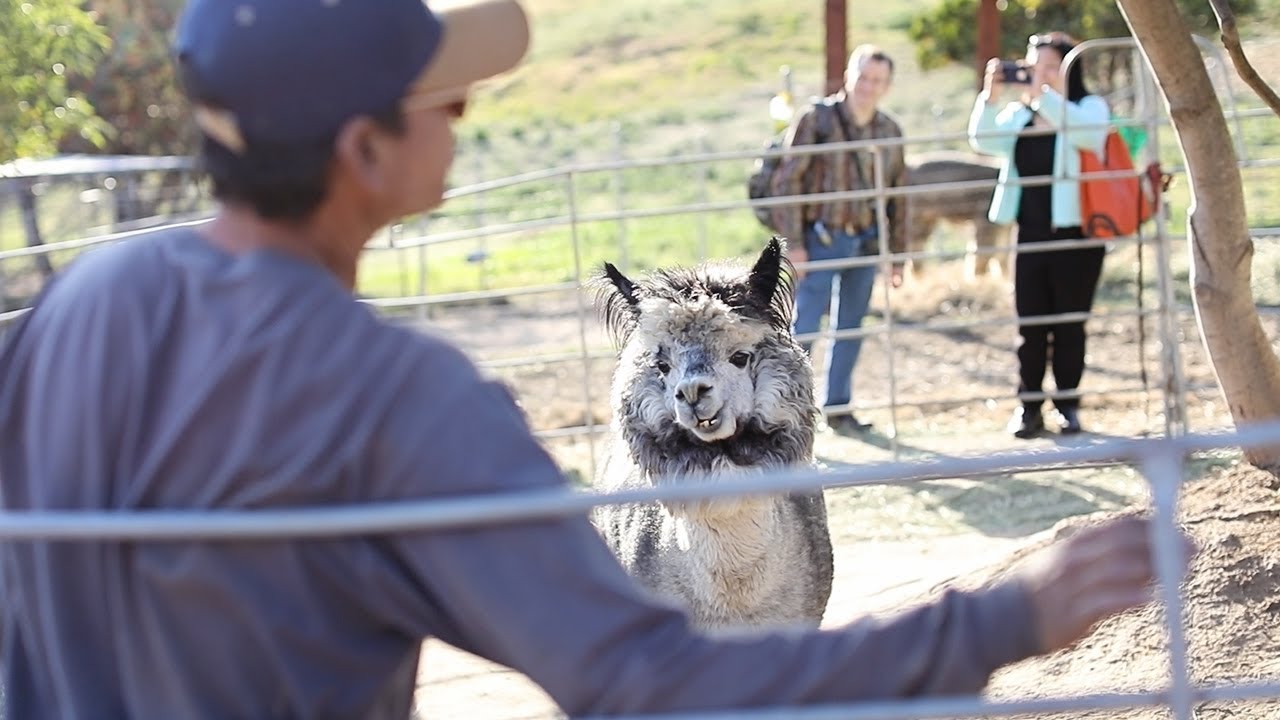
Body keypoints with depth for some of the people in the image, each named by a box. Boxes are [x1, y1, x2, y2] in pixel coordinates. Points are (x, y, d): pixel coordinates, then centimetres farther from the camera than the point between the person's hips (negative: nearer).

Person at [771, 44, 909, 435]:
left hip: (865, 242, 5)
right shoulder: (817, 119, -8)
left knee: (850, 326, 11)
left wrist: (897, 254, 11)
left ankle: (837, 407, 22)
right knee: (804, 325, -6)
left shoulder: (889, 131, 6)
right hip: (821, 239, -5)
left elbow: (898, 197, 12)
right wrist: (794, 242, -13)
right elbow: (787, 180, -9)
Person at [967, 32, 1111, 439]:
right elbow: (984, 142, -2)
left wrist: (1041, 94, -27)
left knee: (1069, 325, 4)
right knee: (1029, 325, 2)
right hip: (1030, 235, 3)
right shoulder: (1018, 114, 12)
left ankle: (1068, 405, 13)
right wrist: (991, 96, -15)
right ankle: (1028, 407, 8)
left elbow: (1086, 133, -22)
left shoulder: (1090, 107, 1)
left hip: (1075, 234, -3)